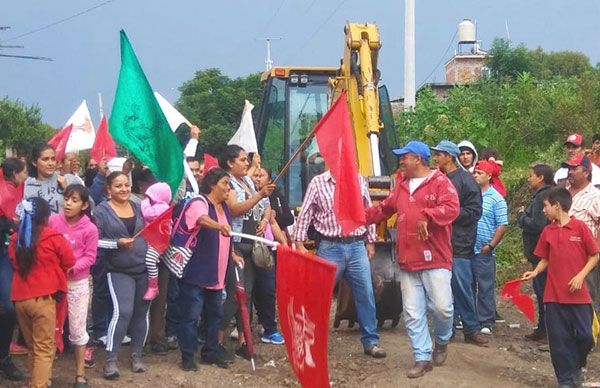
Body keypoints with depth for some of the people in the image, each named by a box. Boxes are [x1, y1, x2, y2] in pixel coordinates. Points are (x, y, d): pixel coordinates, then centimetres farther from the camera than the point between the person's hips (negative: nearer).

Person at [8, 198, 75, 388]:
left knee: (32, 347, 18)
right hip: (42, 298, -5)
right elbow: (69, 262, 2)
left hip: (19, 298, 5)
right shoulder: (53, 237, -8)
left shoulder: (16, 240, 5)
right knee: (44, 349, -1)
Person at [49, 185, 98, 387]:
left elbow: (89, 257, -9)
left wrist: (71, 268, -23)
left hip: (78, 283, -1)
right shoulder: (53, 221, -7)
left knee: (77, 329, 7)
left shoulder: (90, 229, -11)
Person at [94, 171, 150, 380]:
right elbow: (94, 241, -11)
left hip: (144, 268, 5)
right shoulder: (101, 211, -4)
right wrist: (117, 243, -20)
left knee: (141, 312, 7)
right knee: (123, 311, -17)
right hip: (120, 271, -5)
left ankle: (137, 354, 22)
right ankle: (111, 359, -8)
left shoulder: (138, 207, 12)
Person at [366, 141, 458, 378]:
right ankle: (422, 358, 10)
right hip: (407, 261, 6)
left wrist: (427, 216, -32)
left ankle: (442, 342, 21)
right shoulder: (401, 186, 18)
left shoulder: (440, 182, -5)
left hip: (435, 259, -6)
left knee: (442, 306, -9)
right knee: (413, 313, 3)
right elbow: (384, 209, 30)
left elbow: (452, 207, -20)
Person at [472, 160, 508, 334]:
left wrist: (491, 245, -12)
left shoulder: (496, 199, -3)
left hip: (483, 251, -5)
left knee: (485, 287, 0)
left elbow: (502, 225, -6)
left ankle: (487, 322, 5)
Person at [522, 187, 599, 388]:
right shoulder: (547, 232, 6)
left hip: (578, 294, -3)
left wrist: (581, 276, -12)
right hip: (554, 296, 3)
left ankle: (576, 368, 25)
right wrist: (535, 272, -4)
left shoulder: (580, 228, -6)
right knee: (559, 339, 3)